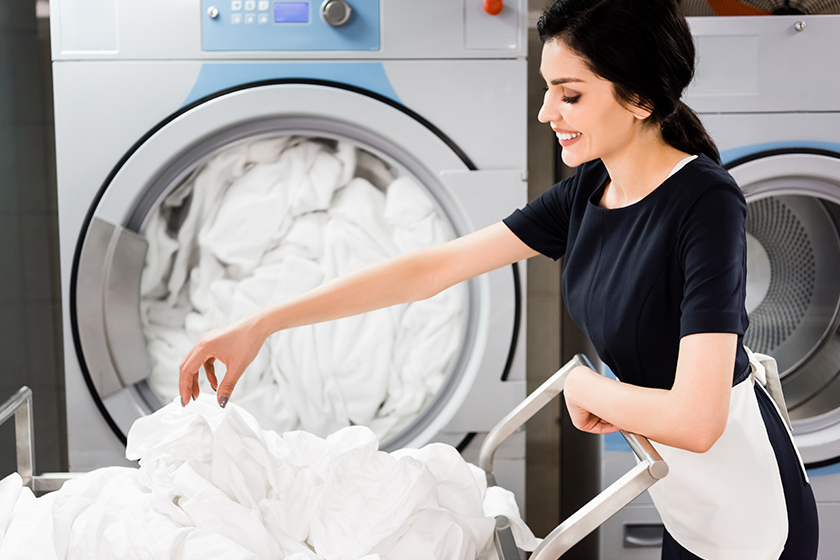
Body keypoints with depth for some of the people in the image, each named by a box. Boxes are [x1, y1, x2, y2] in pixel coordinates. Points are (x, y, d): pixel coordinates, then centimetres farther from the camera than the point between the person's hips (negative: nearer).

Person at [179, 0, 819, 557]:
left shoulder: (705, 202, -26)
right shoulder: (586, 191, -2)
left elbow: (694, 419, -34)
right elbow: (436, 266, -3)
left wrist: (581, 383, -15)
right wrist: (261, 324, -6)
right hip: (686, 500, 7)